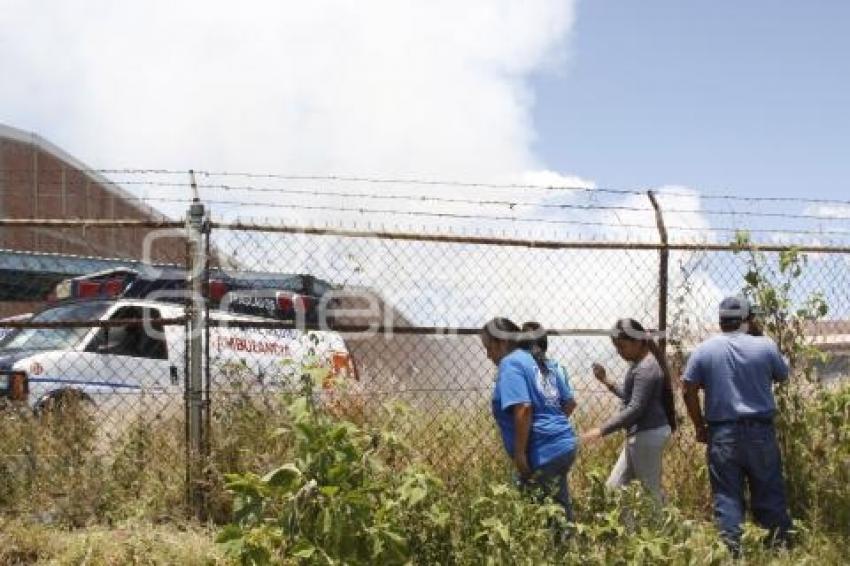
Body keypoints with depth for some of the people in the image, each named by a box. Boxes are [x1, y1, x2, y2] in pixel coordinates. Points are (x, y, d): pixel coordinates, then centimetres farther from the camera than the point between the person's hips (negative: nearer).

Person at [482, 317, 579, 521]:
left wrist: (519, 453, -19)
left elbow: (523, 409, -23)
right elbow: (569, 402, 22)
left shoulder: (510, 363, -11)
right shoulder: (540, 363, 17)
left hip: (543, 453, -9)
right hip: (565, 444, 9)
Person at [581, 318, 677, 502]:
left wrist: (601, 430, -25)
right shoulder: (640, 363, 12)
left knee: (651, 491, -1)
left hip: (648, 435, -11)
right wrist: (607, 381, 10)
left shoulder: (646, 368, -19)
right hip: (641, 434, 11)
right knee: (614, 486, 14)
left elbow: (635, 409, -25)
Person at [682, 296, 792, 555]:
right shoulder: (765, 346, -3)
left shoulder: (704, 350, -1)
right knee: (769, 490, 10)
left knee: (726, 494, 4)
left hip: (722, 433, 0)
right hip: (760, 430, 0)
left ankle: (732, 550, 2)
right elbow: (782, 375, 15)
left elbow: (689, 391, -3)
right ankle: (780, 542, 16)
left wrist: (700, 426, 8)